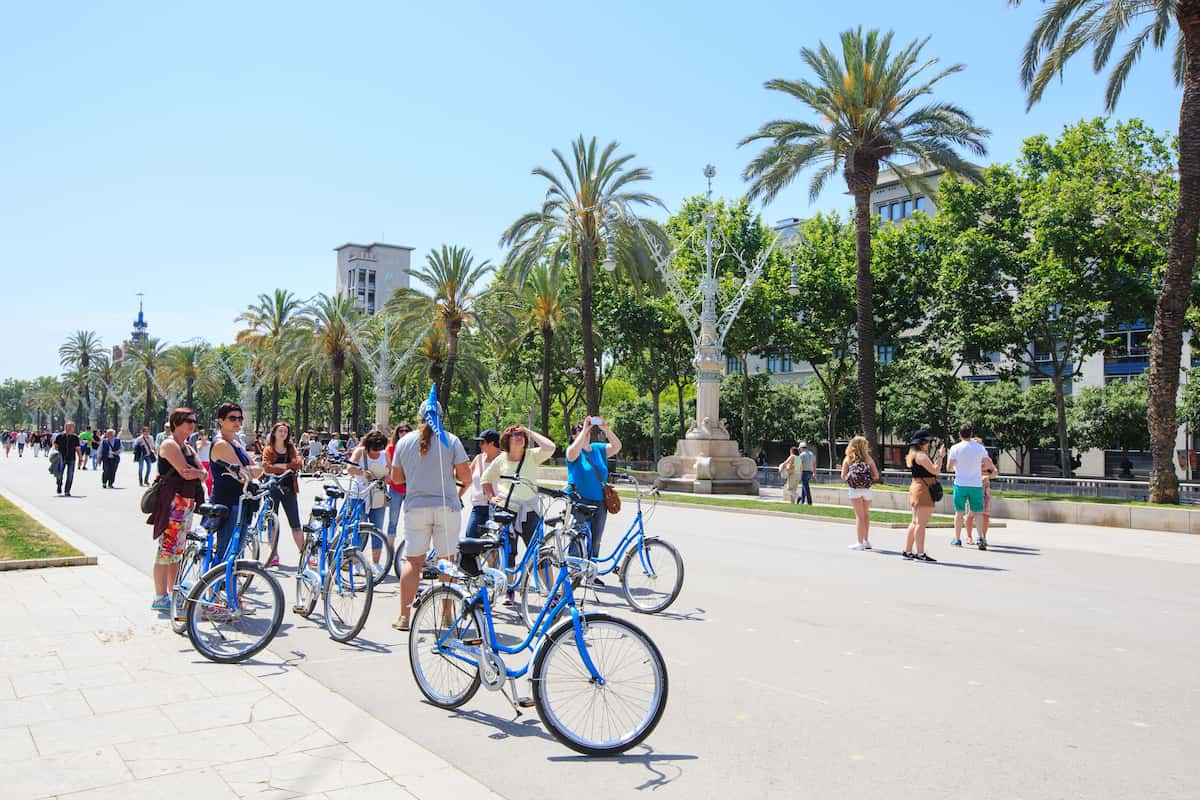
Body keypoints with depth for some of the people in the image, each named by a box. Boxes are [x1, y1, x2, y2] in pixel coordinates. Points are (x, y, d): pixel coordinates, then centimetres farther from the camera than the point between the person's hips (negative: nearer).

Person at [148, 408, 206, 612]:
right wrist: (198, 472, 1)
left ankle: (173, 594, 20)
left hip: (187, 503, 9)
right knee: (166, 549, -7)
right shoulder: (170, 445, -7)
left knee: (178, 551, 13)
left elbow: (203, 473, 11)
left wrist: (196, 473, -9)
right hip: (172, 503, -9)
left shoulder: (188, 448, 20)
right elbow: (185, 472, -17)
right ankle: (160, 598, -3)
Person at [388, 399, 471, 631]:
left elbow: (396, 477, 10)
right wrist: (462, 489, 14)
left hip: (415, 506, 2)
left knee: (412, 560, 9)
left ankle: (404, 616, 9)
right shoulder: (451, 440, -4)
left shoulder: (404, 441, 4)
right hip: (447, 506, -2)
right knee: (448, 562, 7)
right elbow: (465, 476, -8)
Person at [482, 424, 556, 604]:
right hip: (505, 511, 2)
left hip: (528, 511, -2)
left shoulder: (532, 455, -1)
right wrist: (492, 497, 4)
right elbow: (485, 479, 18)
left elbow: (550, 447, -21)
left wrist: (530, 432, -11)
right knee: (508, 554, 10)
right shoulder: (501, 459, 4)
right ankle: (509, 591, 25)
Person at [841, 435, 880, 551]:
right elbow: (876, 476, 2)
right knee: (866, 514, 18)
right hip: (867, 490, 2)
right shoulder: (868, 458, 5)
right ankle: (866, 541, 26)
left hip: (855, 490, -2)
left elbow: (843, 476, -4)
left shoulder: (848, 459, 2)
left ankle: (860, 543, 1)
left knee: (859, 516, 2)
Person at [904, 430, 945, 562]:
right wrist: (940, 456, -8)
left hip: (916, 488, 11)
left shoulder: (914, 455, 18)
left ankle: (907, 551, 18)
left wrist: (937, 456, 16)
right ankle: (920, 553, -10)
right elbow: (935, 470, -19)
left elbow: (929, 468, 21)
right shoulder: (921, 455, -13)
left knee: (915, 522, 14)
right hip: (923, 489, -11)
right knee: (921, 523, -10)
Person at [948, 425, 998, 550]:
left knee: (959, 512, 9)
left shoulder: (955, 448, -5)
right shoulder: (980, 448, 0)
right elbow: (989, 464, 6)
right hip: (976, 484, 1)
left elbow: (949, 467, -2)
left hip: (961, 484, -1)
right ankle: (981, 538, -11)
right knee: (978, 512, 4)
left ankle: (957, 539, 14)